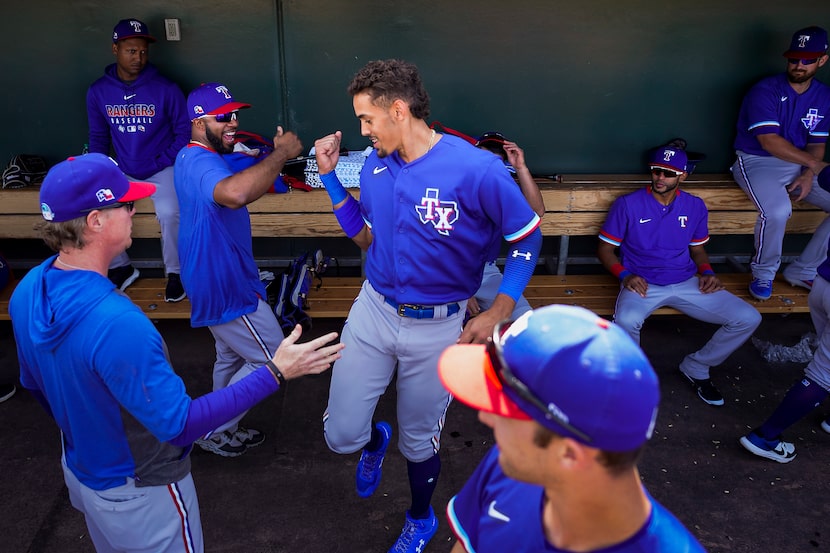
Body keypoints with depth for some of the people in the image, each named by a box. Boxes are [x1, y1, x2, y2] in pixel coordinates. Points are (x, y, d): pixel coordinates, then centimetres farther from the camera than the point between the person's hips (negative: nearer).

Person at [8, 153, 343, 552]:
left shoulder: (27, 291, -12)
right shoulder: (117, 324, -40)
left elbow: (34, 384, 4)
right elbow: (179, 425, -33)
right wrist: (275, 373, -32)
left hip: (78, 471, 8)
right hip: (139, 494, -7)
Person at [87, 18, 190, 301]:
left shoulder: (165, 89, -11)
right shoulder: (98, 91, -1)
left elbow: (184, 131, -5)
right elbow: (98, 136, 10)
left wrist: (159, 164, -12)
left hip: (162, 168, -4)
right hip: (122, 170, 4)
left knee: (169, 213, -30)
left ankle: (175, 273, -5)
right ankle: (121, 267, 13)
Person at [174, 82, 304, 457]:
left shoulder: (193, 158, 10)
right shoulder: (201, 164, -27)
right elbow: (235, 194, -50)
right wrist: (281, 154, -38)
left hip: (219, 280, 11)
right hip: (225, 287, -11)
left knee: (231, 356, 24)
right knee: (271, 360, 2)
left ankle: (224, 431, 41)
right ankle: (214, 431, 15)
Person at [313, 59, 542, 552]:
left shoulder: (479, 170, -19)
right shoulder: (375, 166, -1)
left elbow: (528, 238, -8)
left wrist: (496, 315, -13)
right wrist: (331, 175, 4)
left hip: (437, 327, -4)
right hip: (373, 312, 4)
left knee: (419, 443, 16)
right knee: (341, 435, 6)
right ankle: (375, 440, 46)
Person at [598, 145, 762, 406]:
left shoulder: (695, 207, 9)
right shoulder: (627, 204, -4)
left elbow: (697, 248, 21)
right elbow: (605, 249, 1)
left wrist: (707, 272, -1)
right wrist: (625, 275, -17)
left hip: (687, 283, 4)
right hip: (643, 284, -4)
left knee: (748, 319, -11)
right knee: (626, 321, -38)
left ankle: (696, 367, 12)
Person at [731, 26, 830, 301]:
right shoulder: (765, 91, -12)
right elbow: (770, 142, -19)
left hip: (801, 165, 7)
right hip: (758, 162, -6)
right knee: (777, 211, -35)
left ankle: (803, 271, 4)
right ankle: (763, 274, -8)